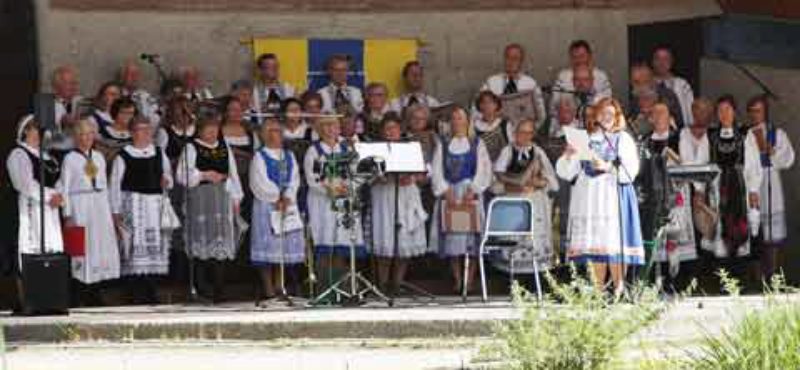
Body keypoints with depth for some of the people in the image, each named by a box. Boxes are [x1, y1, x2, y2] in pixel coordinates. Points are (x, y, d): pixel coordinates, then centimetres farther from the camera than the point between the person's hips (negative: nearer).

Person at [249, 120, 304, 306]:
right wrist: (276, 199, -13)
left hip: (288, 205, 5)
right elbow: (260, 182, -8)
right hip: (266, 206, -5)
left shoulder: (289, 156, 16)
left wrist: (286, 198, -10)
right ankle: (269, 293, -9)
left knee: (285, 249, 1)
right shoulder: (260, 157, 1)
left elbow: (294, 179, 6)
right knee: (268, 251, -8)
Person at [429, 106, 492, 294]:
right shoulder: (443, 146, 14)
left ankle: (470, 281, -6)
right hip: (448, 195, 2)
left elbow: (483, 170, 0)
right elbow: (437, 172, 6)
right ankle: (457, 280, -2)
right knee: (452, 240, -4)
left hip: (471, 196, -2)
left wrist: (472, 191, -12)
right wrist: (446, 192, -9)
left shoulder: (477, 144, 9)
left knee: (471, 239, -8)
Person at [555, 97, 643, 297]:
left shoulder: (623, 139, 7)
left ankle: (619, 288, -8)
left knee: (613, 241, -10)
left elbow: (630, 170, -3)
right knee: (594, 243, 0)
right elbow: (566, 172, 11)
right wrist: (569, 155, -8)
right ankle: (598, 288, 4)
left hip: (613, 196, -3)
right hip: (588, 197, 3)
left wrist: (607, 167, -16)